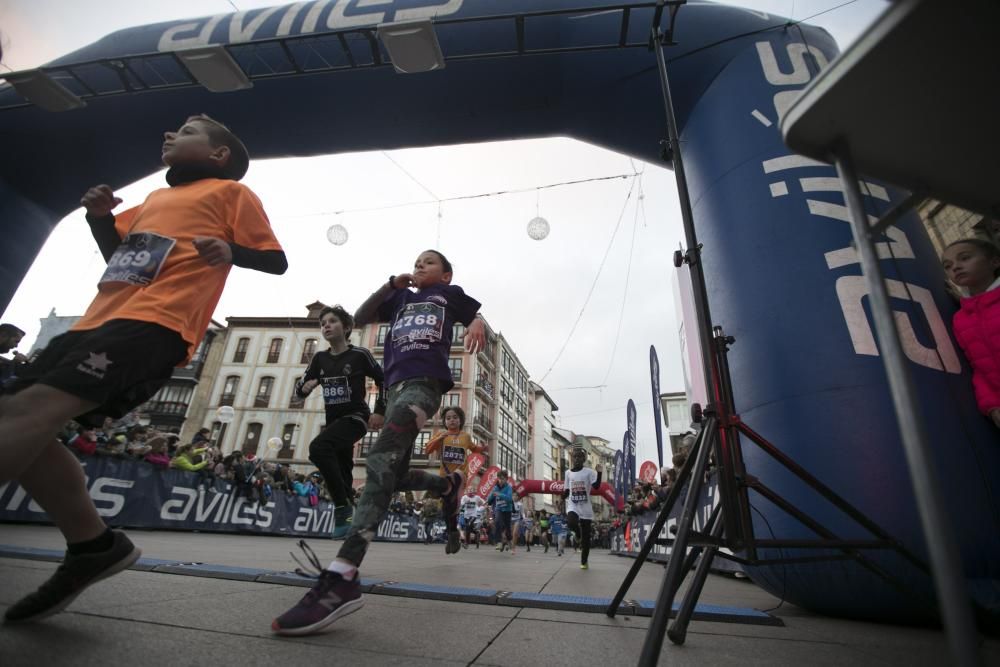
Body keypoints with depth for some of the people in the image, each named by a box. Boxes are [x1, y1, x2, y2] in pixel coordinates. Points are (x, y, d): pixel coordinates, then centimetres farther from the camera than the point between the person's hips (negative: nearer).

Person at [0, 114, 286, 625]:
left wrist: (230, 251, -18)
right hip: (101, 317, 10)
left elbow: (276, 260, 1)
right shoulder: (156, 198, 32)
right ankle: (93, 545, 9)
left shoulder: (231, 192, 10)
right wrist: (98, 215, 20)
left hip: (155, 323, -9)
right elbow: (115, 251, 40)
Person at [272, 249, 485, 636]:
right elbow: (360, 319, 25)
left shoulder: (449, 293, 21)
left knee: (381, 461, -26)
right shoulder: (402, 297, 29)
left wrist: (476, 325, -4)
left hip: (426, 381, -7)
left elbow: (476, 316, 21)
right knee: (392, 475, 10)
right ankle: (449, 484, 38)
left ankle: (340, 580, -34)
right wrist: (390, 285, 13)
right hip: (397, 383, 7)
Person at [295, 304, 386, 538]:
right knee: (342, 471, 9)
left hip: (356, 417, -6)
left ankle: (342, 505, -16)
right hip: (333, 420, 6)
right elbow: (299, 388, 10)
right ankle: (347, 517, 24)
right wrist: (304, 386, -13)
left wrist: (380, 411, -7)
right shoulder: (319, 359, 7)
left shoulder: (359, 355, -7)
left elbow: (384, 380, 0)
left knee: (318, 447, -27)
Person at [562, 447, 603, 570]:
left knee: (586, 536, 5)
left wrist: (599, 472, -28)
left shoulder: (589, 472, -5)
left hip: (586, 507, -1)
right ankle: (578, 536, 5)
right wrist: (561, 500, 7)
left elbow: (596, 487, -18)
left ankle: (584, 561, 23)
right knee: (572, 523, -30)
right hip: (572, 506, 1)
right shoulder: (568, 472, 6)